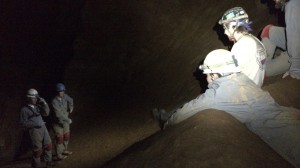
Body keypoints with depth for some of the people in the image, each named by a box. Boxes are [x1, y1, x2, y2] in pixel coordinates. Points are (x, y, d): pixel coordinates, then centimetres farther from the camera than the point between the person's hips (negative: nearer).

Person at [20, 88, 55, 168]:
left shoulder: (37, 106, 7)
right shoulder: (24, 109, -10)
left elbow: (46, 113, 4)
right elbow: (24, 123, -12)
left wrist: (44, 103, -10)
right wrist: (36, 124, -21)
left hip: (43, 128, 6)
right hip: (34, 131, -6)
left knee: (48, 145, 17)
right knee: (38, 149, 3)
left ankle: (48, 161, 38)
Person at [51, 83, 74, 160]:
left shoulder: (64, 96, -10)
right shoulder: (54, 102, -30)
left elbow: (70, 100, 13)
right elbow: (58, 114, -33)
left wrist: (71, 106, -5)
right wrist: (68, 120, -26)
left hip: (65, 122, 7)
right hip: (58, 123, -7)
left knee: (66, 137, 21)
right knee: (60, 140, 5)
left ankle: (64, 150, 43)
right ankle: (59, 155, 23)